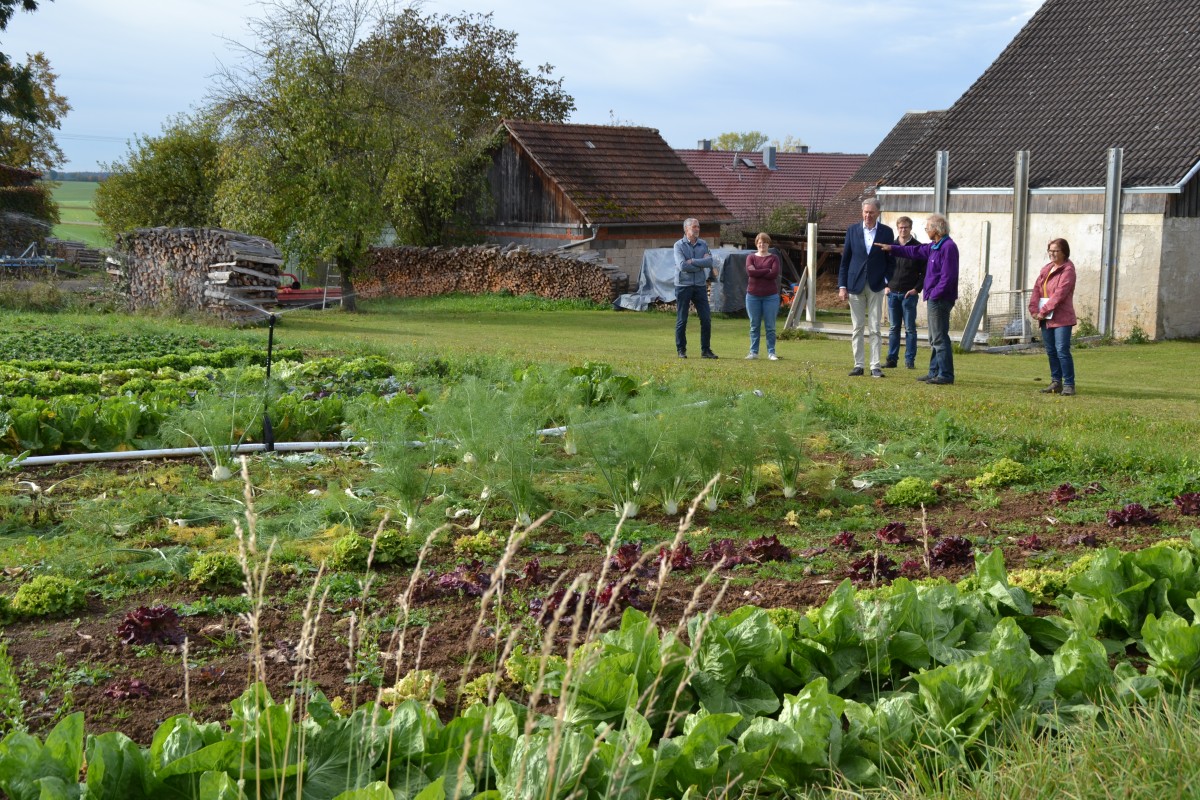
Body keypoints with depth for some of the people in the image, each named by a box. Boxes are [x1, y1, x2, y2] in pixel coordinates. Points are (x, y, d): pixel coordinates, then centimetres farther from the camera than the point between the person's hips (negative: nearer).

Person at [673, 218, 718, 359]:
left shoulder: (703, 244, 8)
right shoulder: (679, 245, -4)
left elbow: (709, 261, -7)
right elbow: (682, 266, -16)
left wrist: (693, 261, -15)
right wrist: (701, 265, -8)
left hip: (700, 286, 3)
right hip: (683, 285, -3)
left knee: (706, 319, 0)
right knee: (681, 320, 2)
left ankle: (706, 350, 8)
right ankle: (681, 350, 11)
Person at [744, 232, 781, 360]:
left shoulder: (774, 258, 5)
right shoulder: (750, 257, 8)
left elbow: (774, 274, -13)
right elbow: (750, 271, -12)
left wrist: (757, 273, -8)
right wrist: (767, 270, -10)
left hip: (770, 296, -1)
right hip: (753, 296, 1)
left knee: (770, 327, 1)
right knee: (754, 326, 5)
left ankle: (771, 352, 6)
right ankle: (753, 352, 10)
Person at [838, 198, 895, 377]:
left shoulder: (886, 232, 1)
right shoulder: (852, 230, 4)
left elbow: (891, 260, 4)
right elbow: (845, 260, 5)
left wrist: (887, 282, -8)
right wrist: (842, 286, 0)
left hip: (876, 286, -1)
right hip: (855, 285, 1)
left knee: (874, 329, -1)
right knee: (857, 328, 5)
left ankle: (875, 367, 0)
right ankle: (858, 365, 10)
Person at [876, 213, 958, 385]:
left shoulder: (948, 247, -16)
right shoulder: (934, 246, 15)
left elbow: (948, 277, -21)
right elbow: (915, 251, 28)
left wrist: (934, 295, -18)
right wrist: (892, 248, 27)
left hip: (940, 299, -10)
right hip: (934, 299, 10)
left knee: (939, 338, -8)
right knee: (935, 338, 14)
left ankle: (945, 375, -6)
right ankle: (935, 373, 19)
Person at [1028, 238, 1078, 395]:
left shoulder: (1068, 270, -8)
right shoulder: (1046, 269, 16)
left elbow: (1060, 294, -16)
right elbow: (1036, 289, 8)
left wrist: (1043, 311, -17)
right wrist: (1034, 309, -7)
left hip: (1062, 318, -8)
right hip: (1045, 319, 8)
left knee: (1062, 350, -11)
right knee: (1051, 351, 10)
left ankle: (1069, 385, -7)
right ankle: (1056, 382, 18)